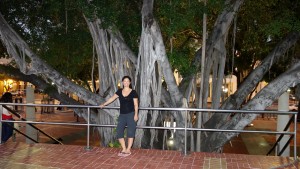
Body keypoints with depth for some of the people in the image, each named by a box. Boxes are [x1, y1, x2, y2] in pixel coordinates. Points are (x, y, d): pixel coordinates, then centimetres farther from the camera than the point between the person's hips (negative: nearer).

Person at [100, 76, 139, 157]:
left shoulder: (133, 92, -2)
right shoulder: (119, 91, 9)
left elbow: (136, 104, -3)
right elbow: (112, 98, 14)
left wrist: (136, 114, -11)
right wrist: (103, 104, 14)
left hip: (131, 114, -4)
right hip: (122, 115, 4)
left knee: (130, 132, -3)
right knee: (119, 132, 0)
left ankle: (128, 150, 7)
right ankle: (124, 149, 12)